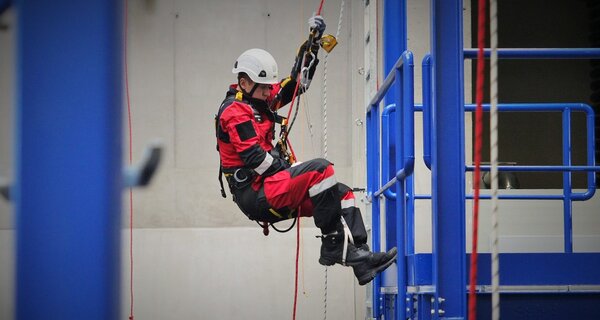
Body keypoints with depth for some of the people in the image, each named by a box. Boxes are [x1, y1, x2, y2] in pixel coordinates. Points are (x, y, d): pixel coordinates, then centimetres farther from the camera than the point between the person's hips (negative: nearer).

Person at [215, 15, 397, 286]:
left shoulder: (259, 99, 17)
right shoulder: (234, 111, -12)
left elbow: (297, 82, 22)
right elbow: (254, 158, -20)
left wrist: (312, 43, 11)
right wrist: (290, 173, -12)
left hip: (270, 187, 10)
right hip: (254, 194, -10)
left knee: (341, 193, 4)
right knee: (320, 170, -25)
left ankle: (359, 258, -8)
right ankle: (333, 247, -24)